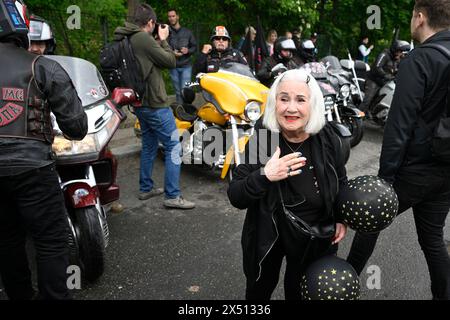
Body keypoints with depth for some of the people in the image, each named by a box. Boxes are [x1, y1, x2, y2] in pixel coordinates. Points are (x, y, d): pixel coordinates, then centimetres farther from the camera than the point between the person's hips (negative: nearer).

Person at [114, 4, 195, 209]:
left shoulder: (126, 40, 10)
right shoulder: (144, 38, -18)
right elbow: (171, 62, -13)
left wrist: (157, 43, 13)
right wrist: (163, 40, 0)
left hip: (140, 103, 10)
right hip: (155, 104, -10)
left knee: (149, 146, 20)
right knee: (173, 147, -4)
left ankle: (145, 188, 28)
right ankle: (172, 196, -2)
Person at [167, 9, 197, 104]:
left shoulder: (187, 32, 7)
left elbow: (194, 47, 10)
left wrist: (188, 50, -11)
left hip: (186, 66, -1)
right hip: (173, 67, 1)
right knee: (178, 91, 9)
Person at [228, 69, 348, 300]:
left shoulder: (327, 139, -15)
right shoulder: (261, 140, -21)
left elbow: (340, 182, 5)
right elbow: (236, 198, -22)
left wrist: (342, 218, -3)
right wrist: (263, 176, -38)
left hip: (315, 238, 1)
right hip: (268, 236, -1)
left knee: (299, 291, 23)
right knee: (258, 291, 21)